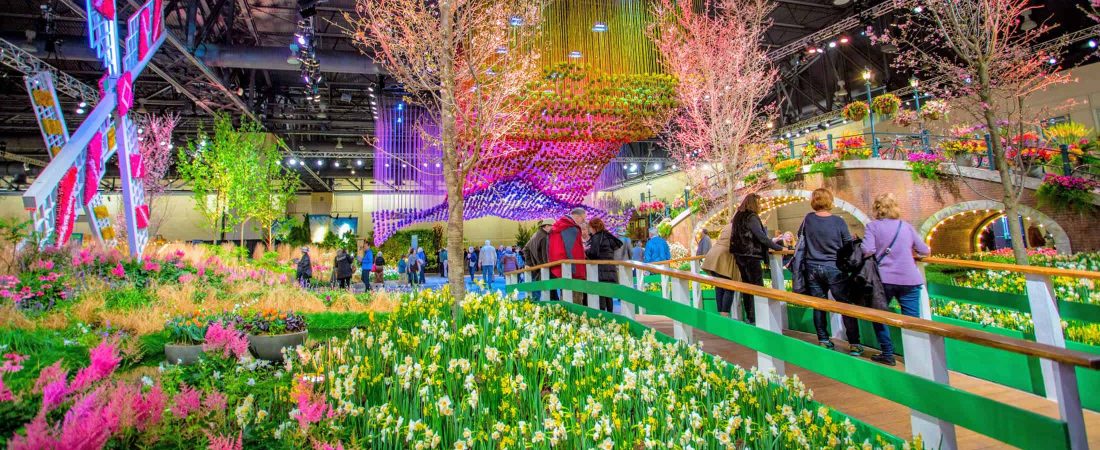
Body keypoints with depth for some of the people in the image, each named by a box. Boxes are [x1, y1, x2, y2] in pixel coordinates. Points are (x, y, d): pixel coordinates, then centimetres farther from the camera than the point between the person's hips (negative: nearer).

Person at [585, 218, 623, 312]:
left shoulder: (596, 237, -7)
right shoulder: (608, 237, 17)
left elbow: (593, 253, -15)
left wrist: (586, 252, 5)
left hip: (601, 270, -8)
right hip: (611, 269, 8)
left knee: (601, 295, -9)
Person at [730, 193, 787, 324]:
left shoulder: (739, 217, 13)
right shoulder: (751, 217, -14)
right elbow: (761, 237, -19)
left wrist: (770, 241, 25)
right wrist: (779, 247, -11)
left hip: (740, 255, 9)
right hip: (751, 256, -9)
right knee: (757, 287, -3)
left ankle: (748, 317, 20)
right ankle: (754, 319, -4)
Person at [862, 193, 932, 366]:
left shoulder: (873, 226, -2)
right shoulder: (906, 226, 8)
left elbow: (867, 250, -14)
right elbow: (925, 251, 14)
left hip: (884, 279, -2)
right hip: (909, 280, 2)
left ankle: (888, 354, 13)